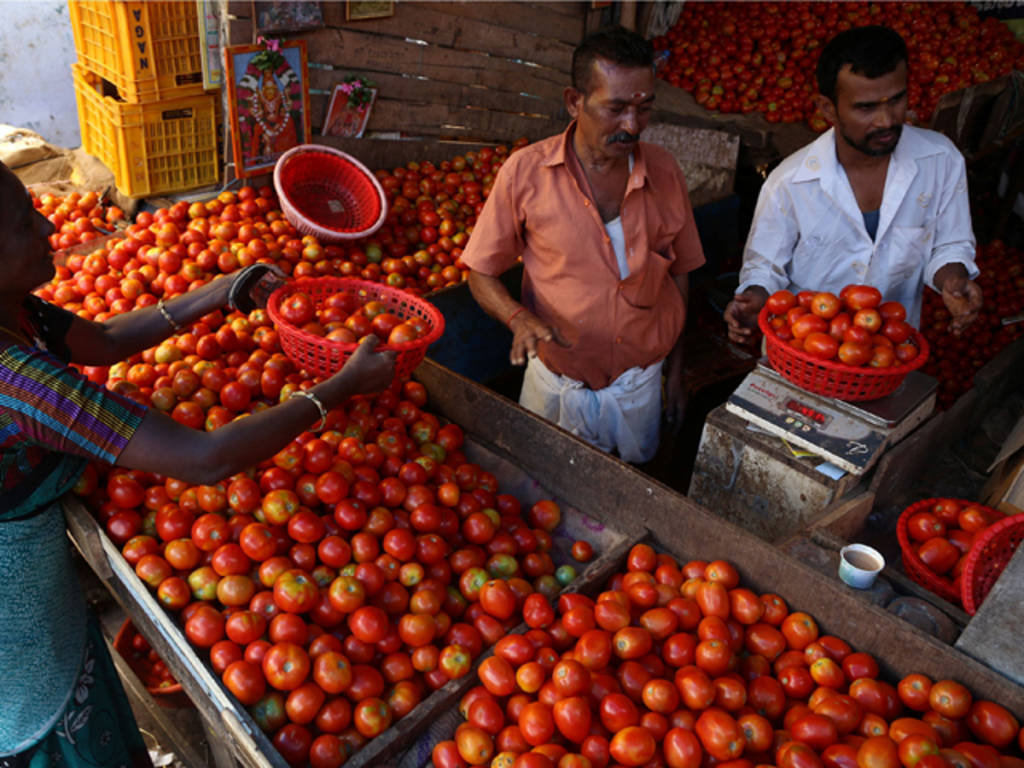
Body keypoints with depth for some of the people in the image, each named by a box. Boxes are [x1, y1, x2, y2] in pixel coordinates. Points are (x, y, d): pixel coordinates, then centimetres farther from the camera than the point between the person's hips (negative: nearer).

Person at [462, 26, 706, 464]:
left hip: (640, 387, 2)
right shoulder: (525, 172, -12)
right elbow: (481, 274, -5)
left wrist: (675, 373, 10)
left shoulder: (665, 173, -3)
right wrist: (519, 318, -25)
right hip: (555, 386, -2)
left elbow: (678, 274, 7)